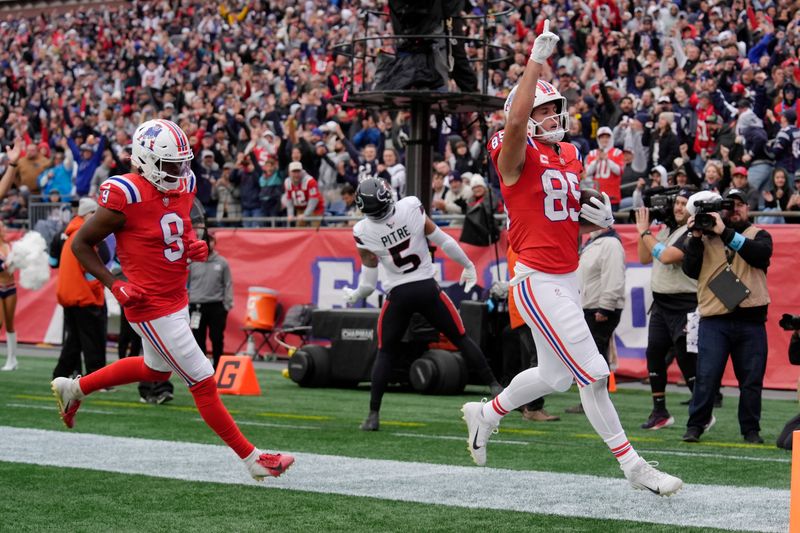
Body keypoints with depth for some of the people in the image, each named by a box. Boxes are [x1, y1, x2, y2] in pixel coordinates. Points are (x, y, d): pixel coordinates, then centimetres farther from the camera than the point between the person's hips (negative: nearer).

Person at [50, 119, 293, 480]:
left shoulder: (183, 186, 0)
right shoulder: (126, 196, -22)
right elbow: (81, 244, -12)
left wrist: (195, 246, -3)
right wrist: (114, 285, -21)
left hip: (176, 299, 9)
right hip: (152, 309, -9)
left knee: (156, 369, 30)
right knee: (203, 382, -3)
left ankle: (74, 388, 46)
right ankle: (252, 460, 6)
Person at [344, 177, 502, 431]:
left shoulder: (363, 233, -9)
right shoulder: (411, 208, -11)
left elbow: (368, 284, -2)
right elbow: (443, 241, -1)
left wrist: (353, 296, 19)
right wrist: (468, 265, 13)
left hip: (398, 295, 0)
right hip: (427, 288, 0)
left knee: (385, 353, 14)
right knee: (462, 339, 13)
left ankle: (373, 415, 7)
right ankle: (495, 387, 11)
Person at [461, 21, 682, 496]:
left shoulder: (571, 157, 13)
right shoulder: (516, 155, -9)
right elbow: (515, 120, -32)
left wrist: (599, 218, 0)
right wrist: (537, 61, -29)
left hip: (569, 277, 8)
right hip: (538, 282, -8)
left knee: (554, 376, 19)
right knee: (593, 373, -8)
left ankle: (485, 415, 41)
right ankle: (632, 466, 0)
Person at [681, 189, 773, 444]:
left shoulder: (758, 235, 12)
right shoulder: (706, 236, 12)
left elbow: (761, 254, -11)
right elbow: (691, 270, 3)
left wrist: (726, 233, -16)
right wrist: (696, 238, -9)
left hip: (751, 321, 1)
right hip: (714, 320, 0)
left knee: (752, 380, 4)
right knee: (706, 377, -6)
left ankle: (751, 430, 15)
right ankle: (695, 426, 4)